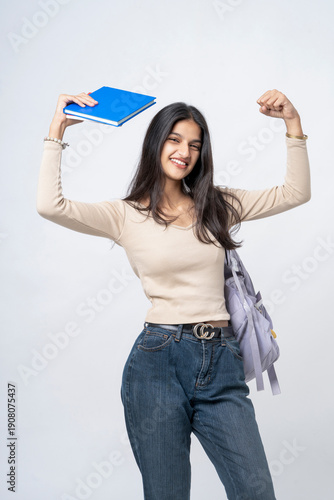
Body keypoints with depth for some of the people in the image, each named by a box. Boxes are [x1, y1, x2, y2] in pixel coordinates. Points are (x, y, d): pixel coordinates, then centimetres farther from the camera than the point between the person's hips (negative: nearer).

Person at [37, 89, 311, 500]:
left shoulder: (218, 205, 11)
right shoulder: (126, 215, 1)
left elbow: (296, 193, 12)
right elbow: (50, 205, -13)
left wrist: (293, 124, 4)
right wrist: (57, 130, -8)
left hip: (222, 362, 3)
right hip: (159, 360, -2)